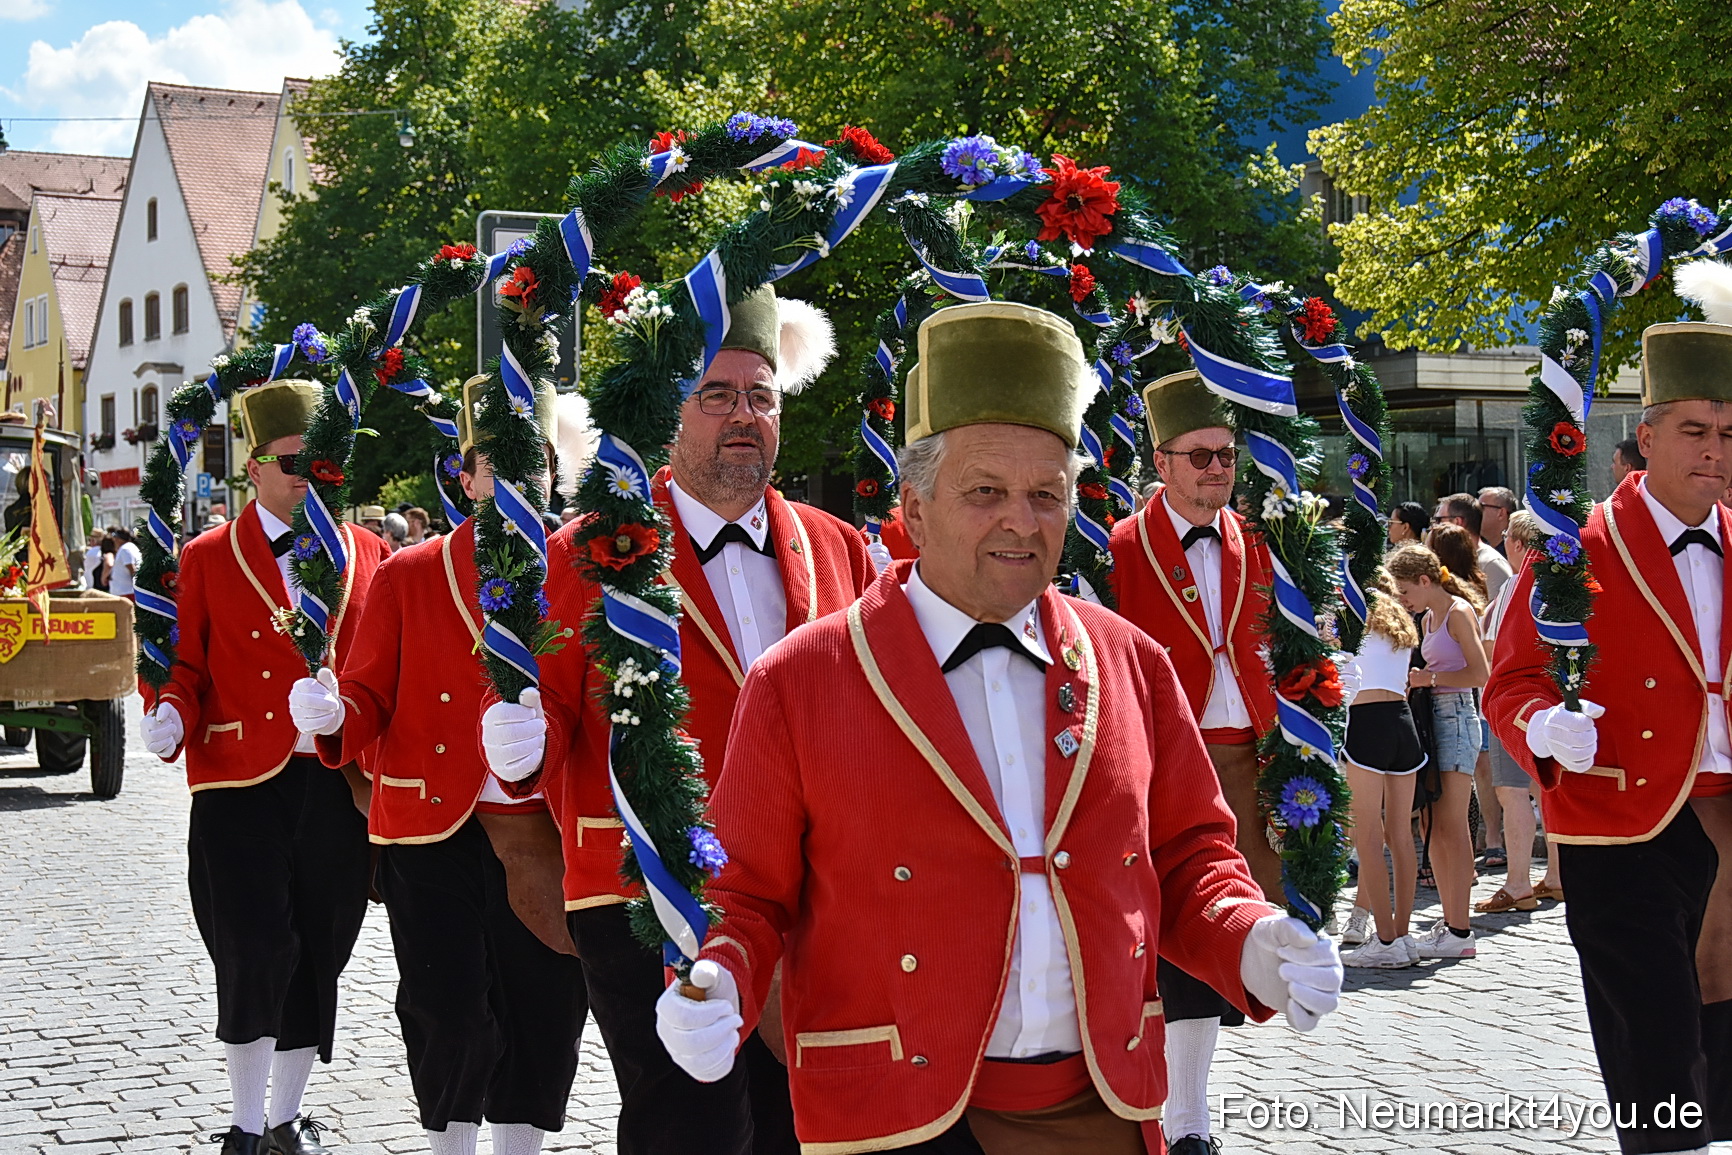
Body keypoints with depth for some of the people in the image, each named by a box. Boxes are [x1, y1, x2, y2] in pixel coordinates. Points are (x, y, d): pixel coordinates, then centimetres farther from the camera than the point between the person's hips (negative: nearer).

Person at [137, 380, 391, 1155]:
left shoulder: (368, 555, 11)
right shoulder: (208, 558, 5)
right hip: (243, 787, -3)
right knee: (257, 953, -9)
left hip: (339, 790, 3)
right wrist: (172, 716, -16)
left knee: (318, 958, 8)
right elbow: (186, 665, 5)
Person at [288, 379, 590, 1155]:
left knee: (545, 1010, 5)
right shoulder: (407, 577, 1)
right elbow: (371, 699, 2)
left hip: (544, 835, 2)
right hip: (434, 834, -2)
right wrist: (332, 717, -18)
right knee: (449, 1017, -1)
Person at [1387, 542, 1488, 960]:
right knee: (1432, 827, 7)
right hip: (1433, 717, 9)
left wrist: (1428, 678, -13)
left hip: (1456, 716, -9)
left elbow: (1479, 673, -15)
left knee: (1452, 826, -9)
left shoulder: (1458, 612, -8)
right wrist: (1413, 679, 4)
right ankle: (1449, 922, 12)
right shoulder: (1429, 618, 18)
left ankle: (1460, 931, -8)